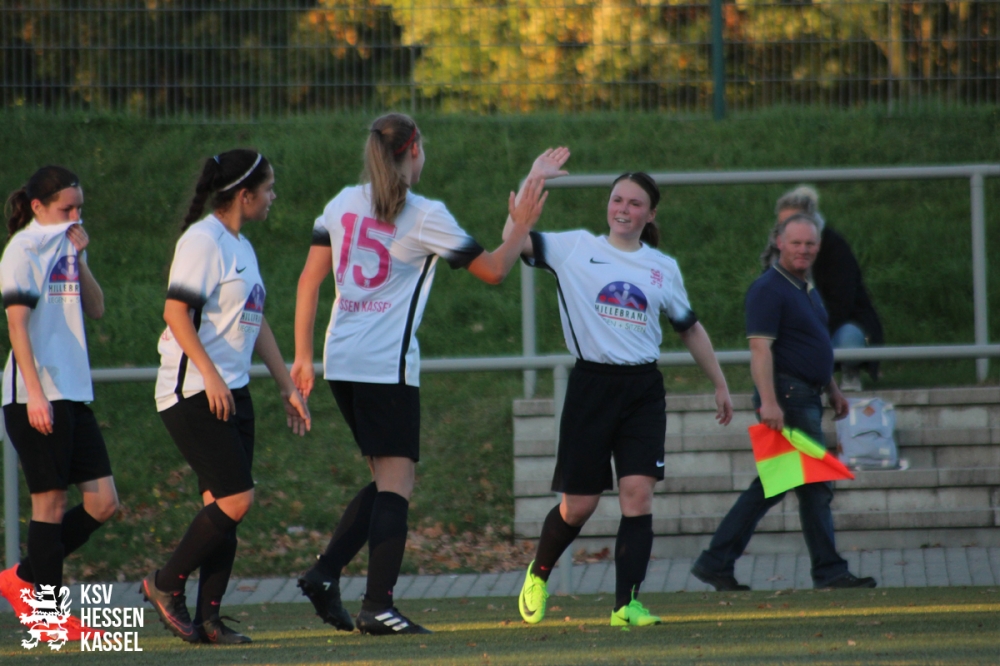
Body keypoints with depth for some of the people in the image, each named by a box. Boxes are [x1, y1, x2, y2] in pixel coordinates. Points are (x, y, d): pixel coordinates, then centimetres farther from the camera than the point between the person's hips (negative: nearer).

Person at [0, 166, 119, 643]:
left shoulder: (66, 247, 17)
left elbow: (96, 310, 12)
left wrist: (80, 258, 0)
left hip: (74, 394, 8)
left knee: (103, 503, 4)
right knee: (50, 501, -4)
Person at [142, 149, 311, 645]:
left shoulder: (241, 248, 18)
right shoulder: (202, 241, -11)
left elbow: (257, 324, 24)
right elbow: (175, 312, -18)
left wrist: (287, 386, 22)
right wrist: (209, 375, -24)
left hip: (232, 393, 9)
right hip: (193, 394, -9)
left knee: (224, 504, 3)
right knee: (235, 499, -14)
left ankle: (208, 618, 4)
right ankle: (165, 585, 1)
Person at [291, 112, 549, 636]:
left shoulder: (343, 203, 9)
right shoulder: (425, 216, -6)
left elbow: (310, 279, 9)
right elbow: (492, 271, 0)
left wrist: (303, 355, 13)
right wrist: (521, 228, 16)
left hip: (342, 359, 6)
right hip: (388, 365, -6)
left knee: (386, 480, 17)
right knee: (396, 482, -4)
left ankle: (324, 574, 6)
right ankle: (377, 607, -13)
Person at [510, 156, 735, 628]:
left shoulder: (663, 269, 10)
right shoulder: (576, 248, 2)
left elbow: (690, 329, 21)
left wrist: (719, 385, 23)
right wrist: (535, 180, -14)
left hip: (643, 391, 2)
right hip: (591, 387, -2)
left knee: (638, 492, -12)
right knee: (579, 504, 2)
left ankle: (625, 604, -10)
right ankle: (538, 575, 30)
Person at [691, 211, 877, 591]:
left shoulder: (806, 289, 18)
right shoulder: (769, 289, -12)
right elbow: (760, 348, -21)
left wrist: (833, 390, 28)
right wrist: (769, 401, -28)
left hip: (807, 398, 10)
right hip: (787, 398, -10)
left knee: (770, 487, 10)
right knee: (815, 486, -5)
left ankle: (715, 563, 12)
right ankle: (829, 572, 1)